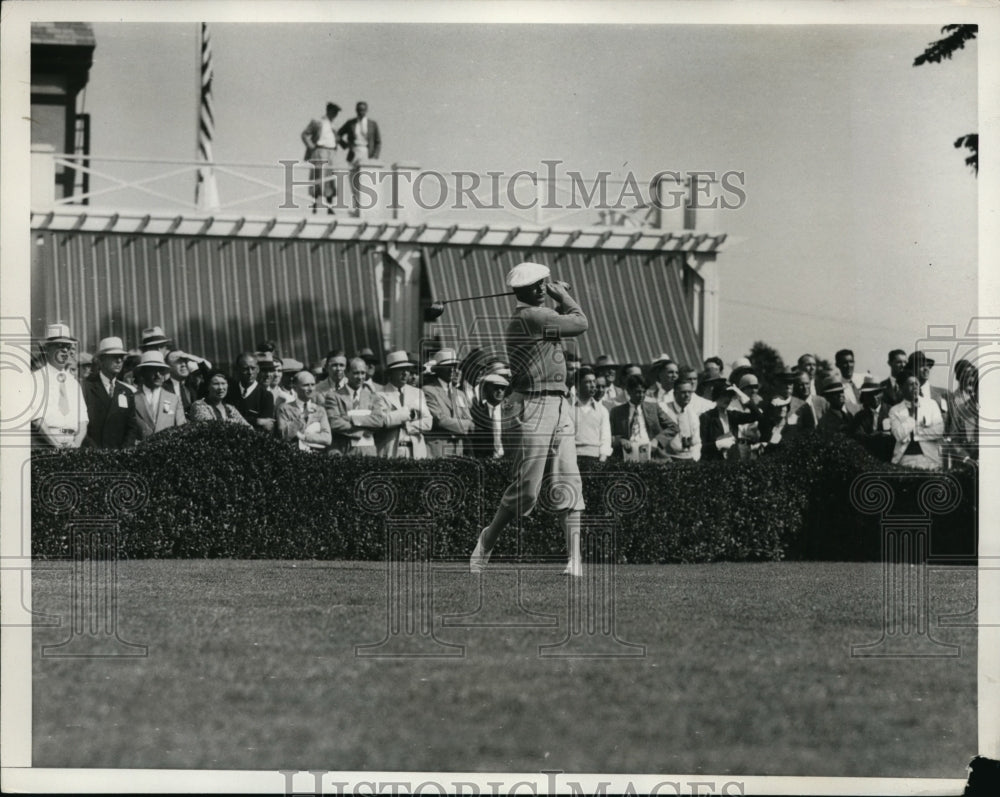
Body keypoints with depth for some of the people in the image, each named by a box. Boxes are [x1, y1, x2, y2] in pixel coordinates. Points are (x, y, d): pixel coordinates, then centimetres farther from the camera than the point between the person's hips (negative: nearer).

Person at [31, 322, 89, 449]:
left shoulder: (74, 383, 18)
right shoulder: (36, 378, 4)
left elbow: (83, 420, 12)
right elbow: (37, 418, -6)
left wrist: (77, 442, -7)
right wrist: (55, 445, -14)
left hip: (71, 444, 4)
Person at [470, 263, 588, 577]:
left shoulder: (537, 316, 15)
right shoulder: (530, 317, -14)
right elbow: (581, 324, -7)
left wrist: (561, 301, 16)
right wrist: (564, 297, 8)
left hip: (559, 407, 9)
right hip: (533, 408, -9)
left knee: (569, 483, -1)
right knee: (526, 490, -4)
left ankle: (575, 559, -4)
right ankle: (488, 539, 18)